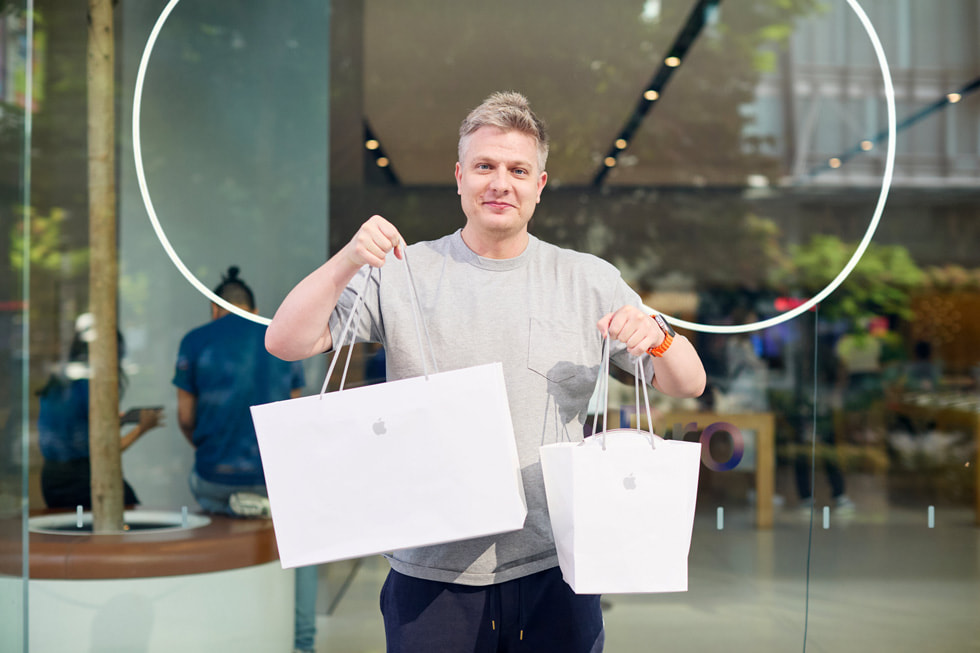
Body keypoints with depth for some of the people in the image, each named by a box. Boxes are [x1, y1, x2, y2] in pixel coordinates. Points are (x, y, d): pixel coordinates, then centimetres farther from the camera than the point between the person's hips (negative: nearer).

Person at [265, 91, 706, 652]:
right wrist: (348, 261, -19)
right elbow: (285, 343, -5)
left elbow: (690, 385, 6)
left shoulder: (590, 280, 5)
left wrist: (656, 337, -15)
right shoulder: (402, 274, 1)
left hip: (555, 570, 1)